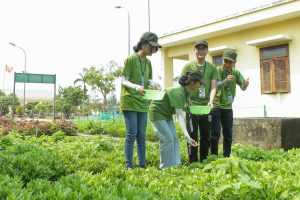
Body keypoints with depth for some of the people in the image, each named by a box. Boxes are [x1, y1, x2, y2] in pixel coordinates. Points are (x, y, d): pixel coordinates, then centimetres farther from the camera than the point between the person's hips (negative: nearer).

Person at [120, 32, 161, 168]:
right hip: (130, 102, -6)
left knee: (141, 135, 8)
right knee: (131, 134, -7)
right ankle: (129, 166, 1)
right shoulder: (131, 59, -6)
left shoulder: (148, 63, 14)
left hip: (142, 103, 6)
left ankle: (142, 165, 15)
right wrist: (135, 86, -27)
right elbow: (124, 81, -9)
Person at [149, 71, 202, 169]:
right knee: (168, 139, -13)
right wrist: (186, 136, -45)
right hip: (157, 112, -9)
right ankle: (165, 168, -2)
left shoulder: (185, 90, -5)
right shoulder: (177, 92, -33)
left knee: (174, 139, 2)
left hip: (167, 114, 9)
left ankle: (175, 165, 5)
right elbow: (180, 116, -39)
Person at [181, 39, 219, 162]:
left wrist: (211, 101, -17)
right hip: (191, 105, -2)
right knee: (192, 135, 0)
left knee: (206, 136, 9)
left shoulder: (212, 68, 7)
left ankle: (204, 162, 22)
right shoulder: (188, 66, 4)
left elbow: (213, 87, 0)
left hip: (206, 106, 2)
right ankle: (193, 163, 9)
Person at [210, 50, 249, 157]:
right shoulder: (217, 70, -13)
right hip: (216, 107, -5)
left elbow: (242, 87, -4)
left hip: (228, 108, 5)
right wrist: (226, 80, -46)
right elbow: (215, 86, -27)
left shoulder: (236, 73, 2)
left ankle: (226, 157, 20)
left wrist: (245, 85, -27)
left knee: (228, 135, 9)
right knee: (215, 134, -5)